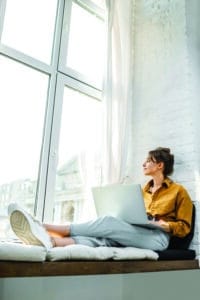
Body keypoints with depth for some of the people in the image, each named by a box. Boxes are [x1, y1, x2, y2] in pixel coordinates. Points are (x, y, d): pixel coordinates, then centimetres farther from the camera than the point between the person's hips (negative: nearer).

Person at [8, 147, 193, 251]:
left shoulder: (179, 191, 8)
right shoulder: (145, 189, 26)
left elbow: (184, 227, 5)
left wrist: (165, 225, -14)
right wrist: (124, 219, 2)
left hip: (158, 237, -5)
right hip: (136, 234, 5)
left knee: (107, 222, -31)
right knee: (104, 237, -31)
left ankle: (44, 229, -41)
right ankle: (49, 240, -57)